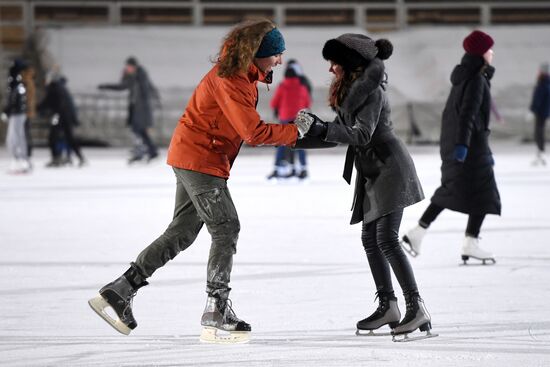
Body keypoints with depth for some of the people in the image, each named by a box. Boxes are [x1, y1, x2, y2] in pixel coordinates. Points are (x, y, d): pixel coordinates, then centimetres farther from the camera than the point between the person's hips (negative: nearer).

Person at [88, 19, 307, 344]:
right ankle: (216, 317, -5)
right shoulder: (230, 80, -21)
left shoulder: (244, 77, 11)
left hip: (192, 159, 10)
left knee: (181, 233, 12)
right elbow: (254, 132, -25)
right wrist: (295, 131, -17)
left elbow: (247, 129, 13)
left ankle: (118, 293, 15)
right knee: (226, 230, -8)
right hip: (200, 161, -10)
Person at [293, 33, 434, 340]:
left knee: (387, 239, -16)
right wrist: (308, 134, 13)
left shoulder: (371, 90, -16)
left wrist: (321, 129, -33)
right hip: (372, 174, 10)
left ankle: (417, 308, -18)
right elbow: (346, 132, 17)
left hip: (390, 168, -10)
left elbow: (362, 135, -26)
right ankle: (388, 306, 19)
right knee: (370, 239, 11)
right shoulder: (351, 89, 12)